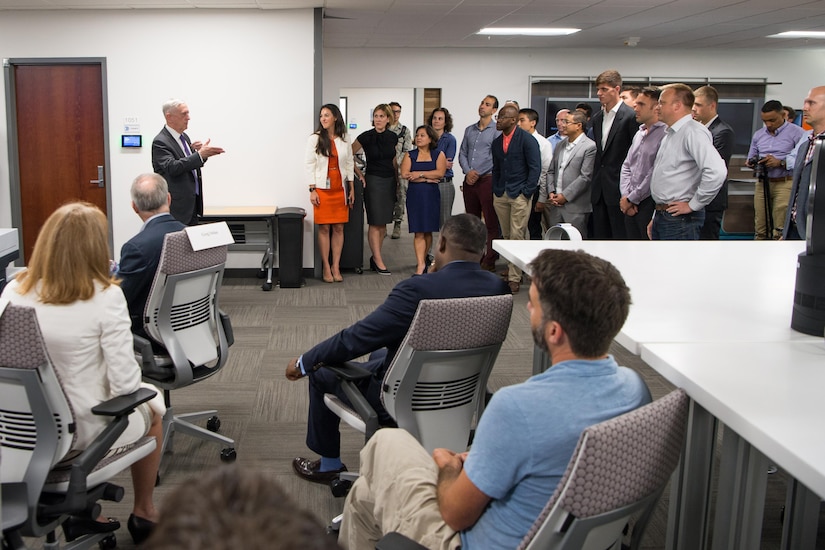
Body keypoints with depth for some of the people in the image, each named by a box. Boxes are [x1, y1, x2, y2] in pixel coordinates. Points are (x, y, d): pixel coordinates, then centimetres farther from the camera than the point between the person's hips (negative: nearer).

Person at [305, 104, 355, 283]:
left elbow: (349, 164, 12)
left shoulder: (344, 140, 8)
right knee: (324, 228, -2)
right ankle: (326, 268, 4)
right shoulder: (315, 139, 0)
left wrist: (352, 188, 8)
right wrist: (312, 189, -8)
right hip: (322, 188, -3)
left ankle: (336, 266, 9)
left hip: (340, 189, 3)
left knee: (339, 228, 2)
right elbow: (310, 164, -2)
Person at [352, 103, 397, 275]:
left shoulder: (393, 137, 6)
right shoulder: (366, 137, -9)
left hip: (390, 182, 5)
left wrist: (397, 180, 15)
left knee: (383, 223, 9)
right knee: (375, 223, -4)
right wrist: (360, 175, -6)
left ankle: (375, 257, 19)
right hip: (374, 181, -5)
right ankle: (378, 261, 0)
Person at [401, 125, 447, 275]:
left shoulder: (438, 154, 6)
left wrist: (419, 174, -10)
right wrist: (427, 179, -11)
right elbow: (405, 174, -6)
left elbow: (440, 173, -9)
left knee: (428, 231, 5)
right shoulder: (410, 155, 8)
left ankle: (422, 261, 18)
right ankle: (420, 264, -10)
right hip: (415, 195, 0)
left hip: (431, 196, 0)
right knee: (419, 231, -7)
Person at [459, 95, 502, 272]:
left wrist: (478, 174, -10)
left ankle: (489, 261, -2)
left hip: (487, 180, -7)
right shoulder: (469, 130, 16)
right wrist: (468, 171, -3)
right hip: (469, 181, 7)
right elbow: (462, 153, 14)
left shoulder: (497, 131, -4)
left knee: (491, 222, -5)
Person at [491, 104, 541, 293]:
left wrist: (526, 193, -11)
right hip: (501, 195, 6)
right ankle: (511, 269, 20)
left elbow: (535, 168, -7)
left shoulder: (527, 140, -6)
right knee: (506, 237, 9)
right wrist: (495, 191, 11)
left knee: (517, 237, -5)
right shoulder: (497, 142, 13)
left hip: (519, 195, -6)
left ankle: (514, 278, -1)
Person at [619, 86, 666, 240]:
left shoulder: (665, 134, -12)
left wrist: (631, 198, -10)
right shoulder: (639, 133, 17)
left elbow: (656, 174, -17)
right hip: (631, 205, 8)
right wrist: (626, 195, 2)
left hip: (650, 204, -8)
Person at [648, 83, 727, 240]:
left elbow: (717, 171, -28)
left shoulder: (693, 132, -15)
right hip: (661, 216, 10)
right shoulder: (669, 134, 16)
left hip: (679, 220, -10)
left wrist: (693, 205, -18)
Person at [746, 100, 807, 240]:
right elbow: (751, 157, 21)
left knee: (780, 230, -9)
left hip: (785, 184, -5)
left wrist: (780, 163, -18)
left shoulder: (796, 133, -4)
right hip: (762, 183, 5)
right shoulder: (758, 134, 15)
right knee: (760, 227, 6)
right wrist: (752, 162, -2)